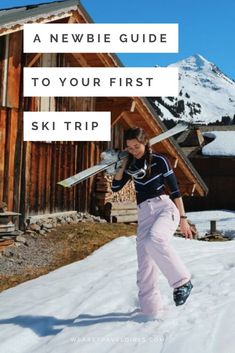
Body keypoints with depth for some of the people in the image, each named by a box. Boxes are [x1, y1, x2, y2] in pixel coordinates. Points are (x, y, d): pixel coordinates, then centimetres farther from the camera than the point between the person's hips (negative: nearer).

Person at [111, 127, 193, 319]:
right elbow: (115, 187, 11)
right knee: (145, 264, -3)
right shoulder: (132, 165, 14)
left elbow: (175, 191, 1)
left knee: (154, 240, -35)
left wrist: (183, 218, -2)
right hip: (144, 214, 5)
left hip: (164, 207, -5)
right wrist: (124, 162, 5)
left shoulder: (160, 161, 1)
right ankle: (150, 309, 5)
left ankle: (182, 281, -20)